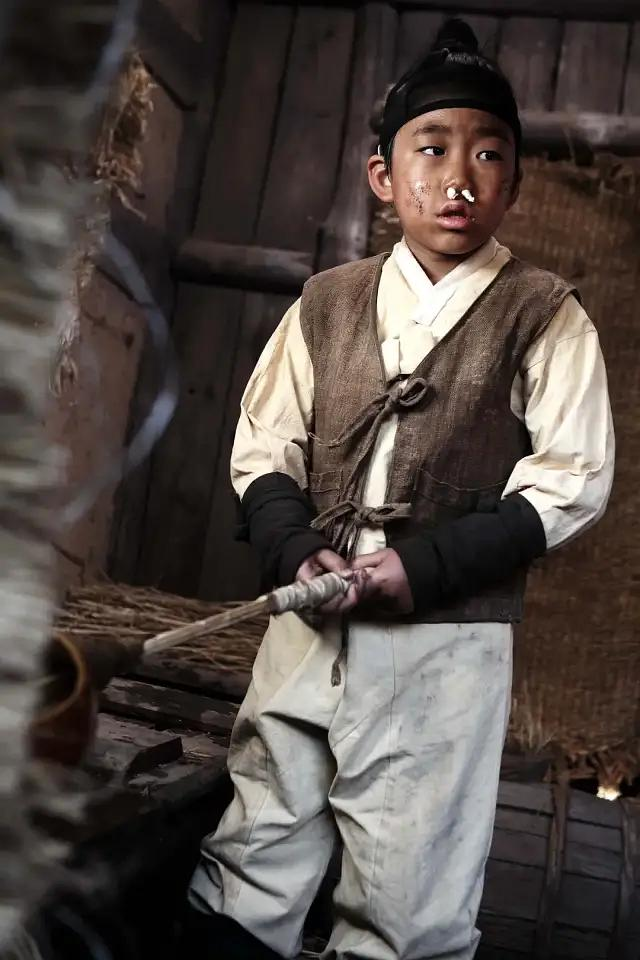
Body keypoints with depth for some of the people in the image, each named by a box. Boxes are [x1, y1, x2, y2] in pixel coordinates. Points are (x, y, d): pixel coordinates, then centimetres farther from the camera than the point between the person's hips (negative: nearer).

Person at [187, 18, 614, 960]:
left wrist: (427, 565, -15)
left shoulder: (545, 315, -1)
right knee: (244, 881, 12)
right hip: (308, 627, 3)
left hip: (446, 643, -3)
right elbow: (264, 449, 10)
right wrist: (296, 552, -10)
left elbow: (572, 480, -5)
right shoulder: (327, 302, 8)